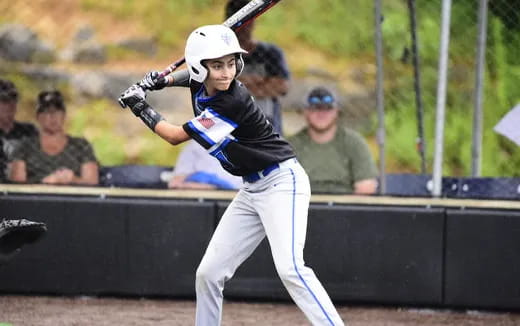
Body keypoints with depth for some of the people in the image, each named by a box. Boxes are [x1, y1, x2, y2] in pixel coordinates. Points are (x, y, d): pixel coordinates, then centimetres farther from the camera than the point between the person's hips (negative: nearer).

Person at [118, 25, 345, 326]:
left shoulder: (233, 103, -26)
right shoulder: (201, 86, -2)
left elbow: (176, 136, -14)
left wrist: (141, 108, -2)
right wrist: (162, 80, 10)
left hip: (282, 182, -9)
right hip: (252, 190, 9)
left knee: (290, 268, -27)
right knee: (209, 273, 6)